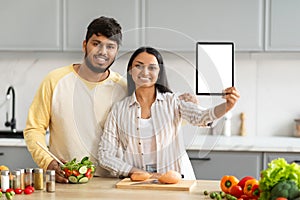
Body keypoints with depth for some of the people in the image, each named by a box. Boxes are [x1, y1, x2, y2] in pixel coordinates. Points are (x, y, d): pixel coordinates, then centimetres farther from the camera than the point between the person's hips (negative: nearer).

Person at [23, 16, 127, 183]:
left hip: (107, 181, 1)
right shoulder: (56, 80, 1)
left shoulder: (122, 88, 4)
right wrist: (48, 162, -10)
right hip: (62, 180, 0)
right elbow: (34, 129, 5)